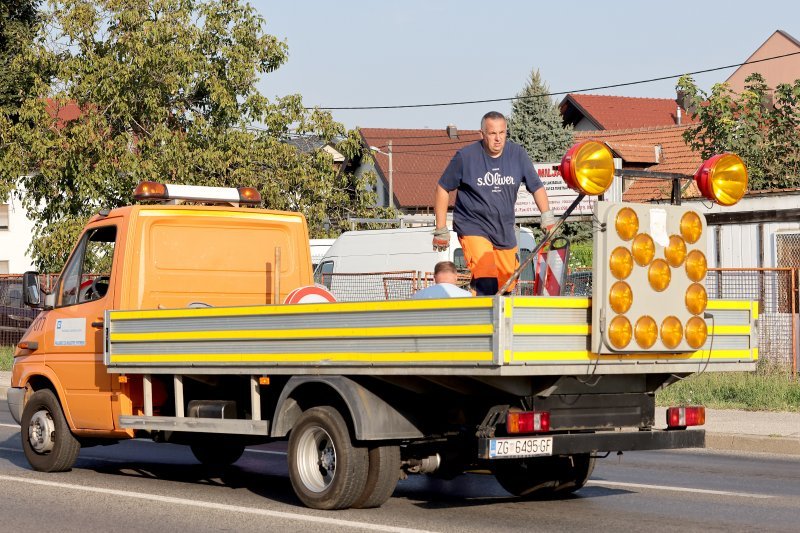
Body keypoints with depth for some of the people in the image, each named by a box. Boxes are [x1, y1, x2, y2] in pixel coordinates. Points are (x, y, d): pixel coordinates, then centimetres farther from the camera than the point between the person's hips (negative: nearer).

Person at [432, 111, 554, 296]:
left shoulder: (517, 154, -1)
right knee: (486, 284, -23)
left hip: (505, 232, 5)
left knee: (506, 288, 7)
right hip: (473, 228, -5)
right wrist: (441, 230, 0)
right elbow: (443, 189, 1)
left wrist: (547, 216, -7)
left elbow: (536, 186, 8)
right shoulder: (465, 156, -9)